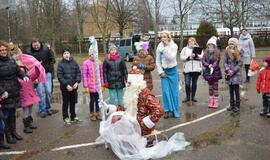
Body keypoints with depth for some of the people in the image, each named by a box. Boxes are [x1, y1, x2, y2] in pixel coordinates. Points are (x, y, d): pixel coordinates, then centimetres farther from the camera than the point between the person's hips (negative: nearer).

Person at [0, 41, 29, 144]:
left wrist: (24, 76, -4)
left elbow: (18, 70, 16)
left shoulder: (11, 59, 7)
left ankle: (13, 132, 30)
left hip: (14, 91, 6)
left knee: (13, 112, 17)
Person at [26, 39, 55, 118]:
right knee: (40, 93, 1)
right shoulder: (29, 52, -8)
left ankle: (48, 108, 23)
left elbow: (52, 58, 6)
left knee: (48, 92, 4)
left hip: (47, 73, 2)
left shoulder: (46, 48, -4)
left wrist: (50, 68, -5)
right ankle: (42, 111, 13)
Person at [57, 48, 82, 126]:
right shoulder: (60, 63, -7)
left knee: (73, 102, 15)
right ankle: (66, 118, 21)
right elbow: (60, 76, -10)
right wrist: (66, 85, -17)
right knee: (65, 103, 7)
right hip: (65, 87, -3)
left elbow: (78, 73, 3)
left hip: (74, 87, 3)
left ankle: (73, 117, 29)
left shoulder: (74, 62, 1)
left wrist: (77, 82, -9)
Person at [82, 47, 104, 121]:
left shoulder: (100, 62, 6)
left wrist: (102, 85, 9)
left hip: (98, 86, 3)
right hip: (91, 86, -3)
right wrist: (86, 86, -6)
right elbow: (84, 75, -3)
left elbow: (101, 74, 10)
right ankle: (92, 114, 20)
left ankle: (97, 113, 25)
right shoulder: (86, 63, -4)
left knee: (98, 99, 9)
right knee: (92, 100, 4)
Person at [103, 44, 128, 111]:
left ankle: (120, 106, 23)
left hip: (119, 81, 1)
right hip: (111, 82, -1)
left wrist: (126, 79, 4)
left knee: (120, 95, 10)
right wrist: (105, 81, -1)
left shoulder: (120, 59, 4)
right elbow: (104, 71, 3)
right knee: (112, 97, 3)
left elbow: (124, 70, 8)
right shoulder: (106, 60, 0)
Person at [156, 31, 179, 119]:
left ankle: (175, 110, 16)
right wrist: (160, 72, -1)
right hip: (164, 70, 2)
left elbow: (171, 58, -23)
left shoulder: (174, 46, -9)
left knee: (174, 91, 2)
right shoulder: (159, 47, -1)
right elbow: (157, 61, 4)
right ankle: (167, 110, 10)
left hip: (172, 70, -2)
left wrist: (165, 47, -27)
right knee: (165, 91, -2)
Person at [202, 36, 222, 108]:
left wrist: (212, 67, -25)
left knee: (215, 87, 4)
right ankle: (211, 102, 17)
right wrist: (208, 65, -20)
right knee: (210, 87, 10)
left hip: (215, 72, -3)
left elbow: (217, 61, -12)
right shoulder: (206, 52, 5)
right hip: (208, 72, 3)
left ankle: (216, 102, 10)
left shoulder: (217, 52, -4)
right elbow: (203, 61, -4)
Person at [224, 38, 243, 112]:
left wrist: (233, 71, -12)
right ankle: (232, 105, 19)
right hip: (229, 73, 3)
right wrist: (228, 70, -9)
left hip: (236, 73, -3)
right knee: (231, 90, 9)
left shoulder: (239, 52, -2)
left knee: (236, 89, -3)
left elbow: (240, 63, -5)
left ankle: (237, 106, 6)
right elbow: (225, 62, 4)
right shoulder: (227, 52, 5)